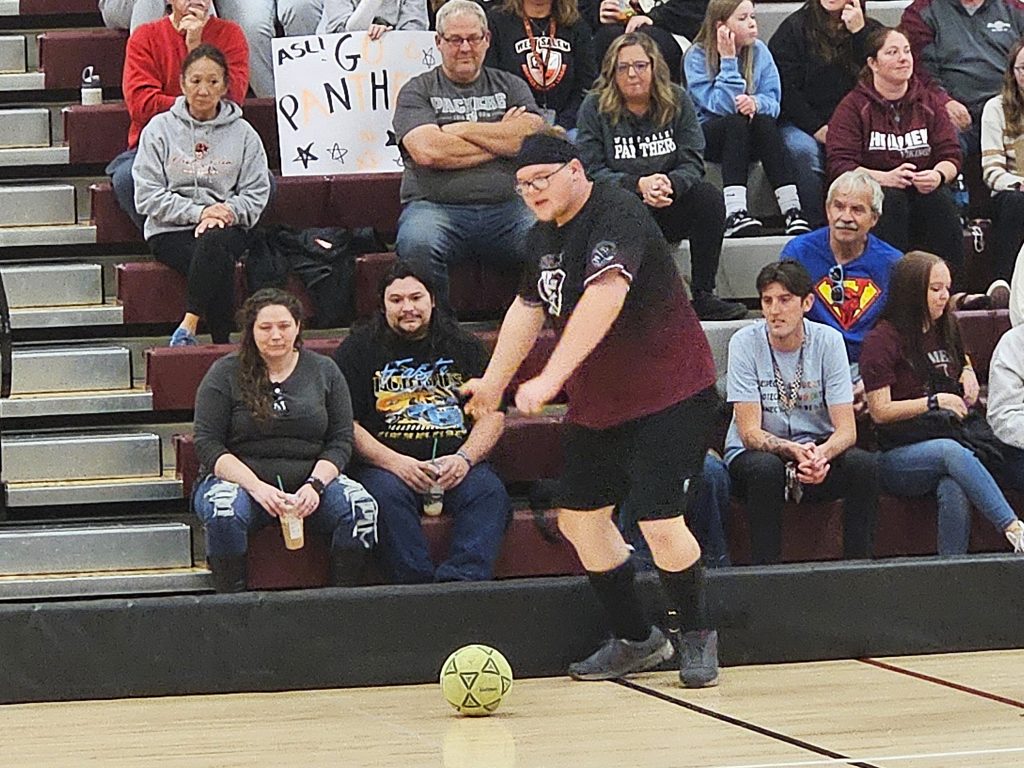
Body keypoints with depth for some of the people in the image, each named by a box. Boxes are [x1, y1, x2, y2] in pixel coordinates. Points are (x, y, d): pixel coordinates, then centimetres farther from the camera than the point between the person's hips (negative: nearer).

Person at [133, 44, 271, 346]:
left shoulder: (243, 133, 10)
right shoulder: (160, 128, 6)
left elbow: (256, 195, 6)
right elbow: (148, 196, -1)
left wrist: (227, 212, -15)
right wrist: (198, 212, -13)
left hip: (227, 229, 1)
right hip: (170, 232, -1)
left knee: (214, 240, -37)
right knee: (219, 262, -34)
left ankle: (188, 326, -39)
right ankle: (222, 343, -34)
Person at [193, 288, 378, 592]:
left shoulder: (324, 371, 11)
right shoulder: (225, 374, 3)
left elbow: (341, 441, 6)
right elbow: (207, 444, -4)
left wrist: (315, 484, -14)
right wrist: (256, 487, -19)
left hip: (310, 480, 2)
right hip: (240, 479, -2)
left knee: (361, 506, -27)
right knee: (223, 511, -37)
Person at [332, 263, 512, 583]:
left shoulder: (464, 347, 18)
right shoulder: (358, 349, 10)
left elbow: (493, 415, 13)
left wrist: (464, 458, -8)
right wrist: (395, 463, -14)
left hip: (455, 463, 2)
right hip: (385, 463, -2)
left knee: (490, 492, -29)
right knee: (388, 494, -35)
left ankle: (461, 580, -44)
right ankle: (417, 584, -40)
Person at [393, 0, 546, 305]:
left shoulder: (510, 86, 20)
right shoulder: (417, 92, 11)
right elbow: (428, 151, -8)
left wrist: (462, 130, 1)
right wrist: (501, 138, 1)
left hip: (508, 208, 2)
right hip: (436, 207, -2)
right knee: (417, 244, -37)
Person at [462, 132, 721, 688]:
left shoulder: (616, 216, -22)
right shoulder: (543, 236, 8)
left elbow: (605, 297, -36)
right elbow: (528, 308, 24)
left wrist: (550, 379, -42)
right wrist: (494, 382, 25)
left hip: (668, 393, -9)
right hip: (596, 402, 9)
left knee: (660, 522, -14)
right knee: (579, 516, 8)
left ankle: (697, 636, 9)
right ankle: (635, 641, 22)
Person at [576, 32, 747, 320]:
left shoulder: (677, 101, 6)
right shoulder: (595, 108, 0)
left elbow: (693, 164, -2)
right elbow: (592, 171, -8)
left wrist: (669, 184, -25)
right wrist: (639, 185, -24)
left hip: (669, 208, 3)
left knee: (709, 197, -26)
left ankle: (703, 295, -23)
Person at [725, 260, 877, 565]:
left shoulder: (828, 341, -7)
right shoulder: (745, 343, -11)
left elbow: (846, 430, -11)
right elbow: (750, 432, -16)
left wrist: (821, 454, -35)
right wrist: (794, 451, -35)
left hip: (818, 450, 2)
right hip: (754, 453, -2)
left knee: (863, 464, -28)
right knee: (766, 468, -36)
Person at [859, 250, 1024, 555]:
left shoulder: (945, 330, 18)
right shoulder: (882, 340, -2)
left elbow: (962, 360, 43)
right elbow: (880, 412, -8)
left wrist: (969, 373, 20)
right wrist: (935, 402, -9)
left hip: (949, 437, 5)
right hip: (898, 458, -5)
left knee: (954, 490, -32)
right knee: (951, 451, -38)